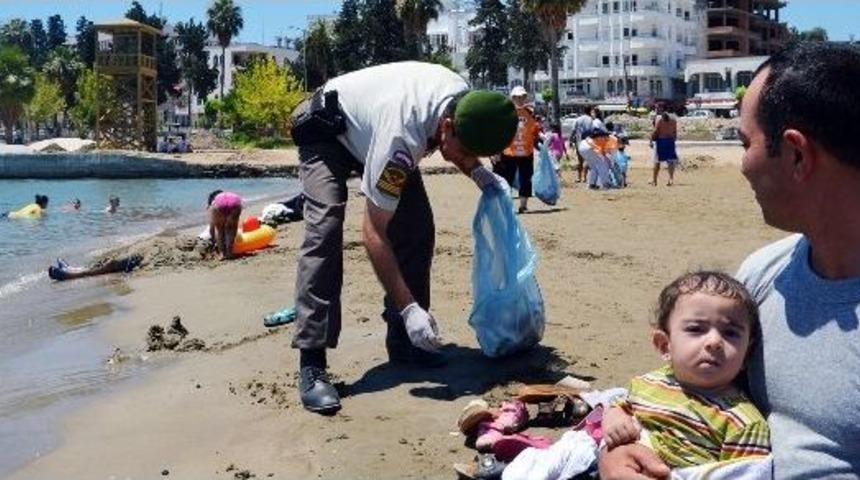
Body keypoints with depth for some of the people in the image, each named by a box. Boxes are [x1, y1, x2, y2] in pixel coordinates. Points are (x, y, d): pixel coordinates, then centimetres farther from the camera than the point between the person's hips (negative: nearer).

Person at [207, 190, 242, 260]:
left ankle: (221, 253, 18)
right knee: (231, 229, 24)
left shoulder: (214, 202, 38)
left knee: (219, 229, 22)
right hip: (235, 201, 2)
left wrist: (214, 241, 50)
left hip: (219, 203, -2)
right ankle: (229, 253, 21)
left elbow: (211, 227, 36)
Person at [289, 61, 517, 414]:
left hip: (369, 124, 8)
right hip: (326, 131, -7)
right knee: (324, 229, -26)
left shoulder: (465, 98, -22)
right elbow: (373, 234, -38)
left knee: (417, 226, -5)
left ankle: (403, 341, 6)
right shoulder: (400, 136, -43)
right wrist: (409, 308, -40)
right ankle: (311, 365, -25)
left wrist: (477, 171, -14)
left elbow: (463, 150, 6)